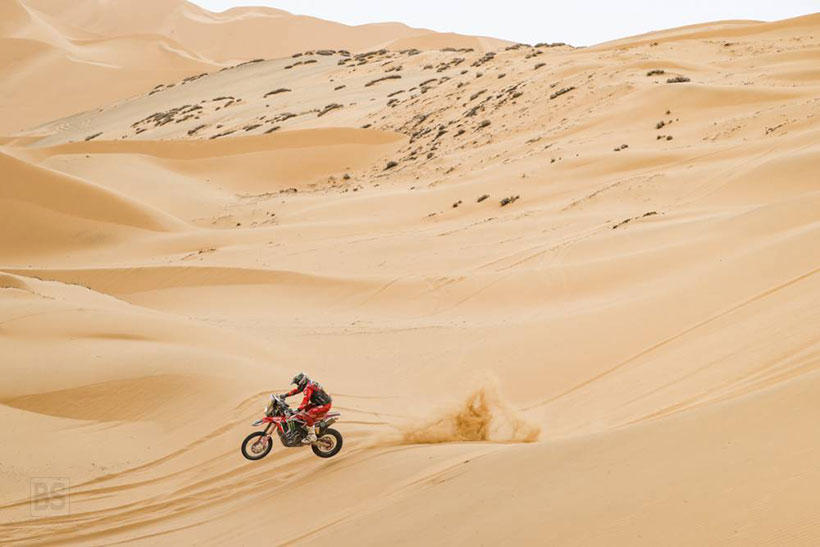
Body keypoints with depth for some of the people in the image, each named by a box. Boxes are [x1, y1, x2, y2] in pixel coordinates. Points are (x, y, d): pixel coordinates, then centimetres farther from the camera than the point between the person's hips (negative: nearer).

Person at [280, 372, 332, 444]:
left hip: (324, 405, -11)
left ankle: (312, 436, -19)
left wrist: (298, 410, -34)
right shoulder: (308, 384, 11)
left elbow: (305, 400, -29)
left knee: (307, 415, -23)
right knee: (304, 410, 20)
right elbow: (296, 390, 21)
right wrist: (286, 395, 17)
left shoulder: (308, 387, -20)